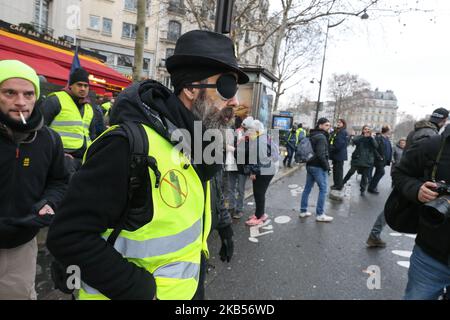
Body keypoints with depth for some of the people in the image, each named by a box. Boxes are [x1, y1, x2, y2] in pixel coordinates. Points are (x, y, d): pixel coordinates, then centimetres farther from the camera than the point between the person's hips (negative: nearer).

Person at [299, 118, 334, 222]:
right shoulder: (321, 137, -15)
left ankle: (303, 211, 20)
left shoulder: (312, 135, 13)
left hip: (310, 165, 9)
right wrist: (327, 166, -13)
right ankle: (320, 214, 4)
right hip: (318, 167, -9)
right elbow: (321, 155, -22)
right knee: (323, 189, -1)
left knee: (307, 188, 12)